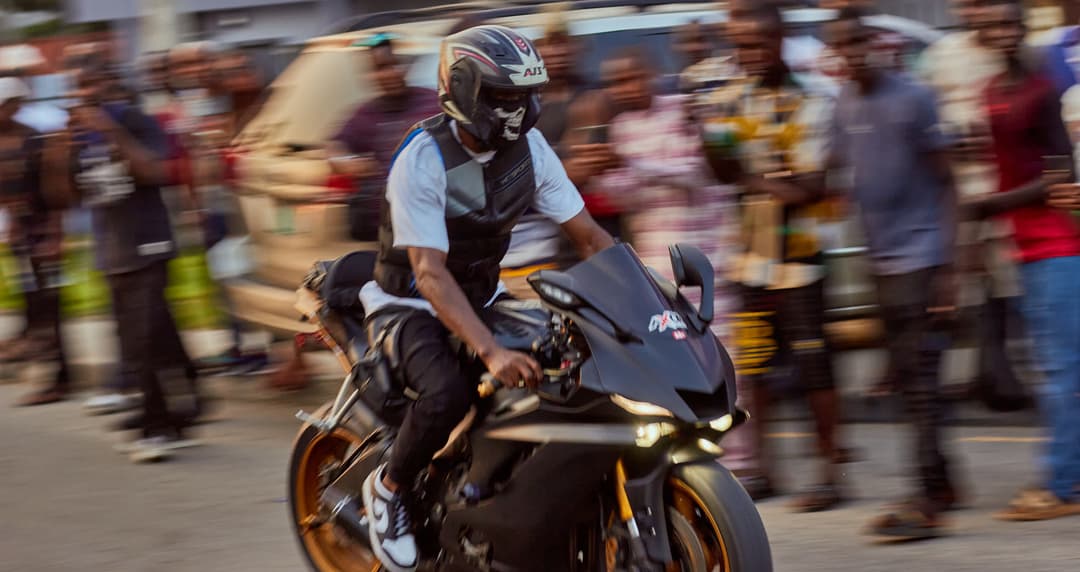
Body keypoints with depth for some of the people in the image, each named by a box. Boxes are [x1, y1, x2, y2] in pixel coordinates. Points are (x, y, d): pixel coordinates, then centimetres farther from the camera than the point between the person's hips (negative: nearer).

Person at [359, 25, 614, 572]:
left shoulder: (529, 147, -6)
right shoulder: (421, 158, -25)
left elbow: (589, 235, -3)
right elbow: (430, 273, -33)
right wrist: (491, 352, -46)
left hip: (484, 296, 7)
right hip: (413, 306, -6)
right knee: (449, 392, -35)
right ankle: (389, 489, -7)